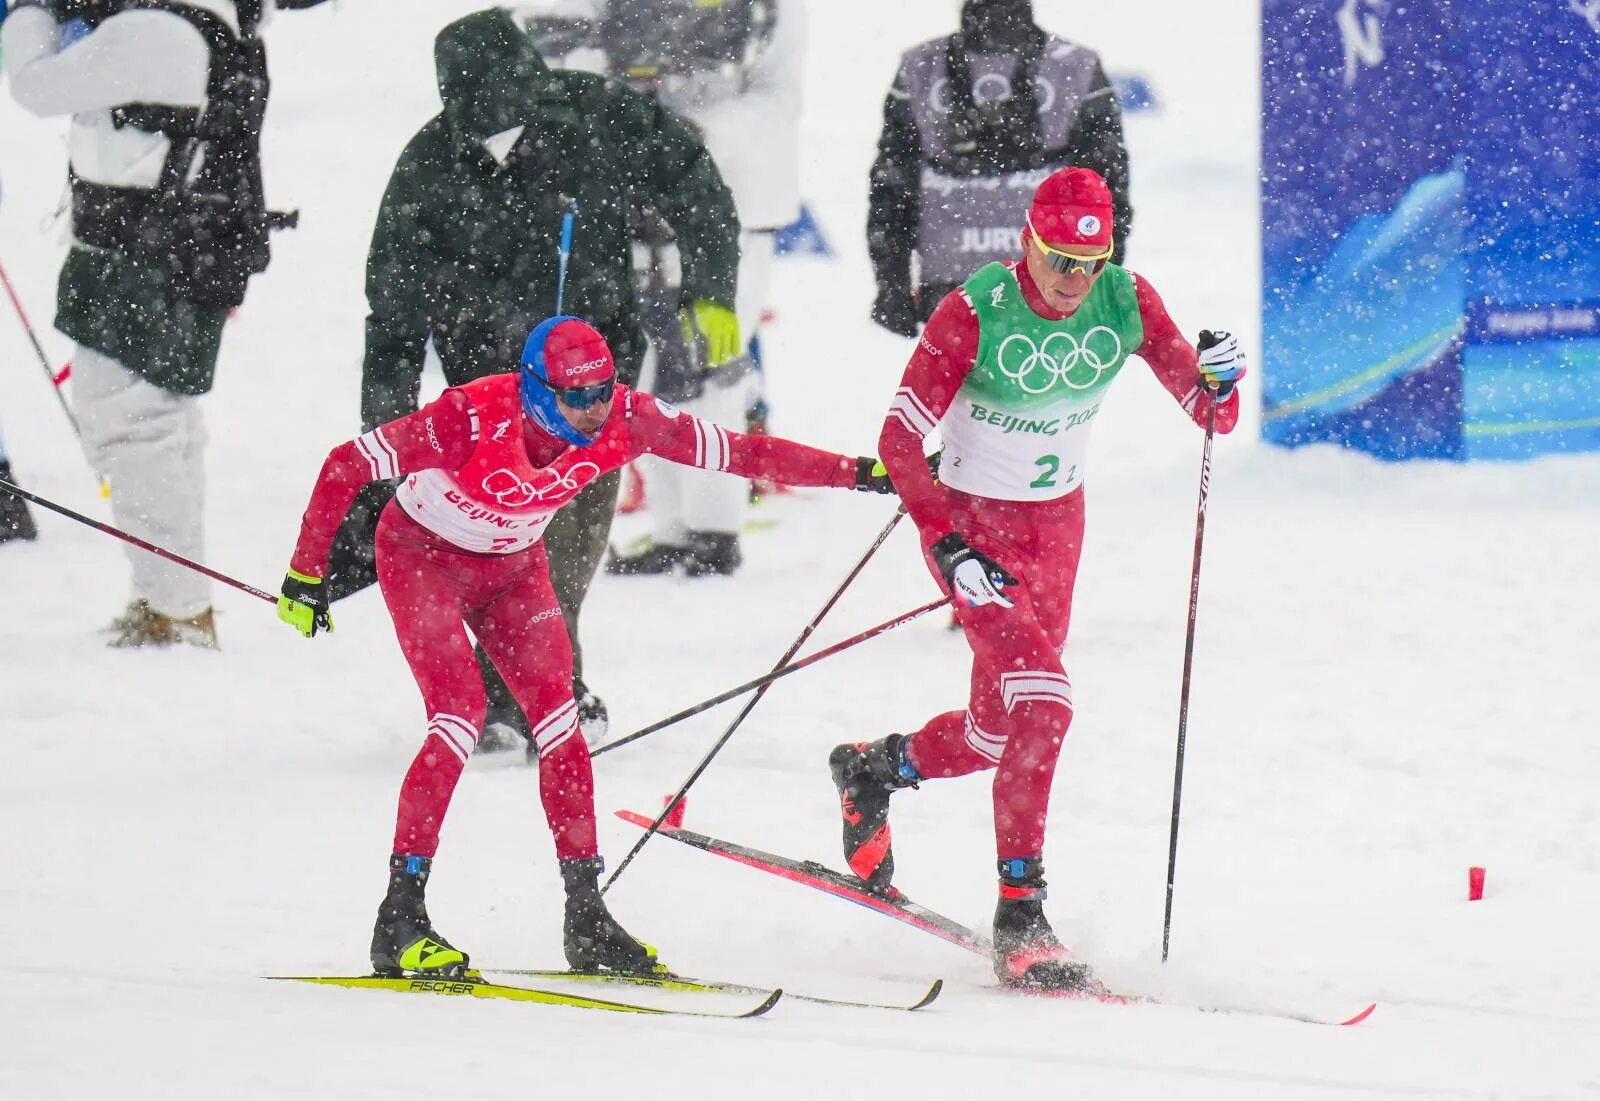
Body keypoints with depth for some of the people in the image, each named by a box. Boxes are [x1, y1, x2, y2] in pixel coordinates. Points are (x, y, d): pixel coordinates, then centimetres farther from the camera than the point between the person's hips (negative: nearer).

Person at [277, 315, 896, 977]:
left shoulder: (622, 421, -23)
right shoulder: (474, 419, -36)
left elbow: (736, 452, -17)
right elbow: (345, 468, -26)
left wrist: (857, 473, -20)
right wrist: (307, 574, -22)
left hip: (514, 564, 5)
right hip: (422, 557, -5)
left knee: (557, 714, -8)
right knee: (460, 713, -20)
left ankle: (585, 916, -2)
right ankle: (399, 921, -15)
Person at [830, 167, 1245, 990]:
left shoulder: (1126, 303, -12)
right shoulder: (974, 313, -23)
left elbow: (1213, 416, -8)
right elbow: (899, 441, -22)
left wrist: (1217, 381, -31)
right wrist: (948, 549, -31)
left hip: (1056, 522, 5)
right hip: (971, 520, -5)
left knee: (998, 732, 13)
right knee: (1042, 701, -22)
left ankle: (871, 769, 44)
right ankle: (1019, 919, -18)